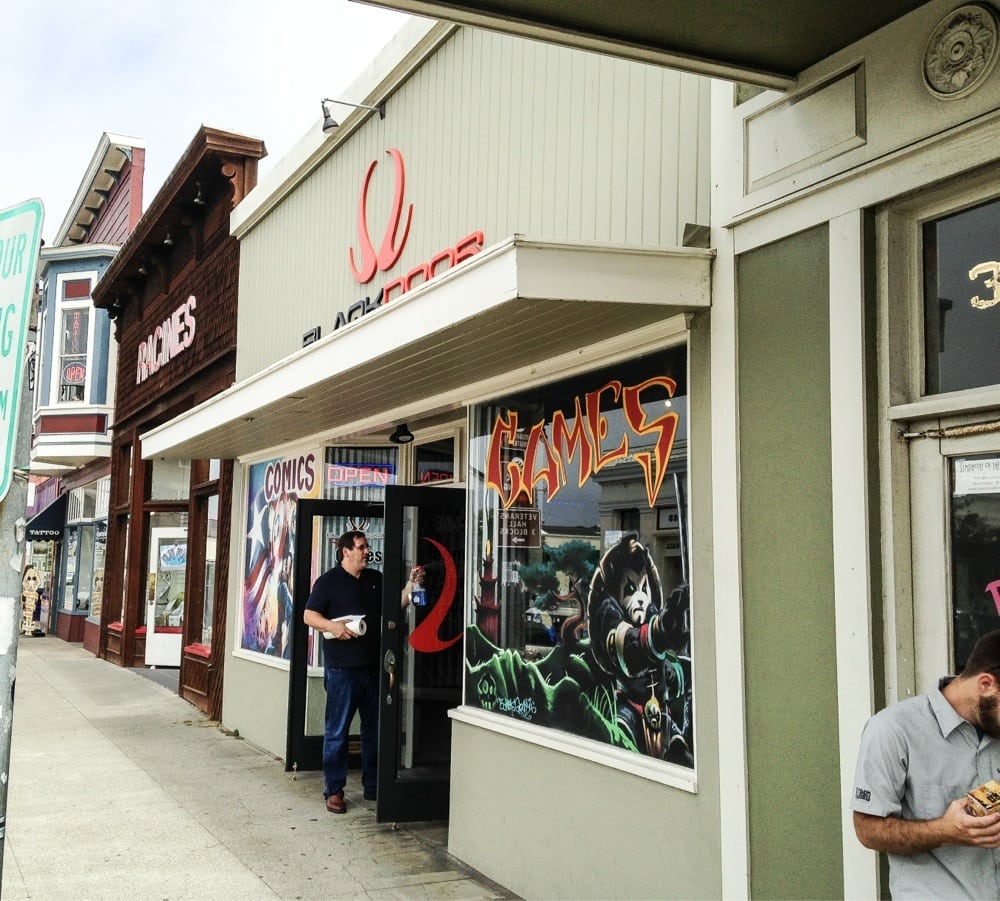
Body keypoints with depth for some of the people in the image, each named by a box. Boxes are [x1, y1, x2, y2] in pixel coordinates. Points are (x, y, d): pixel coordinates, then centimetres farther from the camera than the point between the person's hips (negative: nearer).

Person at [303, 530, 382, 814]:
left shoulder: (376, 579, 15)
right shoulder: (329, 581, 0)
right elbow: (309, 615, -2)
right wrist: (333, 626, -18)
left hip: (373, 665, 5)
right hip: (342, 667, -5)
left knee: (375, 729, 11)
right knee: (337, 730, -1)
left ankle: (373, 786, 23)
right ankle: (333, 790, 8)